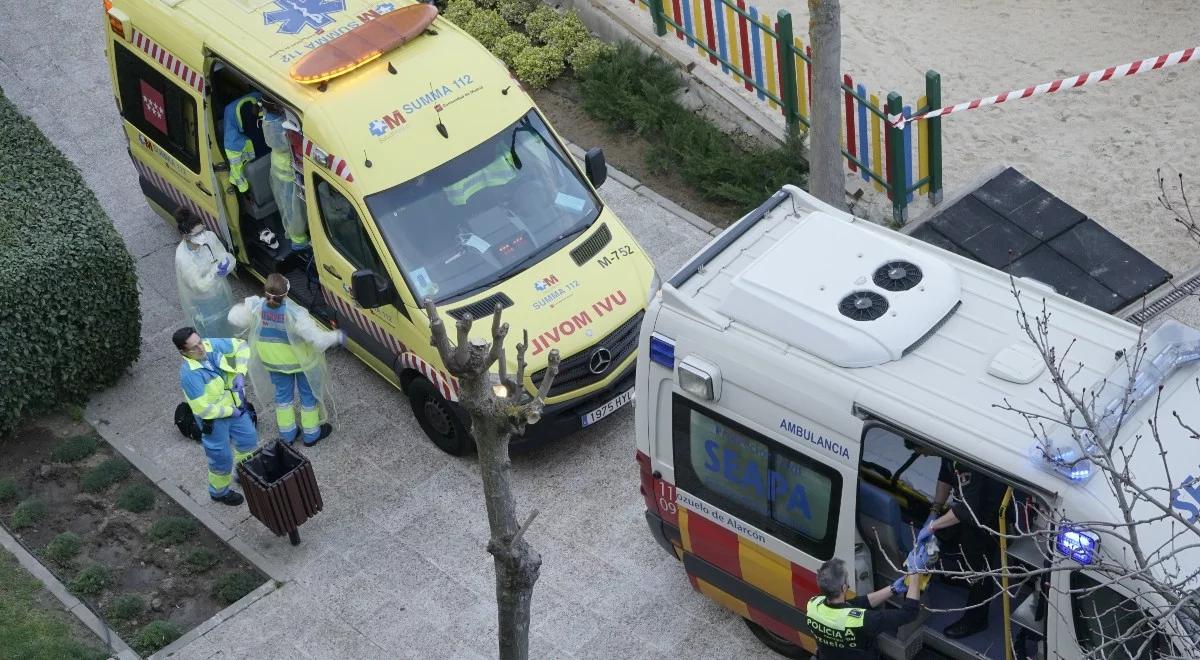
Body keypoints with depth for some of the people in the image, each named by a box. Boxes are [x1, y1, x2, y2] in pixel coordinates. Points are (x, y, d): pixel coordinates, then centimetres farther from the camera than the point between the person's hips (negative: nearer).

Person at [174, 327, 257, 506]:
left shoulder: (211, 345, -17)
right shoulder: (190, 373, -35)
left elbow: (241, 346, -1)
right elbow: (202, 408, -32)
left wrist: (240, 374, -12)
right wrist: (230, 411, -20)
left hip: (234, 406, 7)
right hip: (214, 417, -7)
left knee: (249, 440, 24)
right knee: (222, 458, 11)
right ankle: (219, 492, 39)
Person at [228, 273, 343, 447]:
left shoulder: (255, 308, -26)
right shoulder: (295, 315, -37)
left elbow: (234, 317, -7)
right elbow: (318, 340, -34)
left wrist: (241, 306, 14)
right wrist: (337, 336, -16)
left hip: (272, 361, 4)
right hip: (301, 361, -4)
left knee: (283, 395, 27)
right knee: (309, 395, 22)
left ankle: (287, 434, 43)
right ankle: (311, 435, 39)